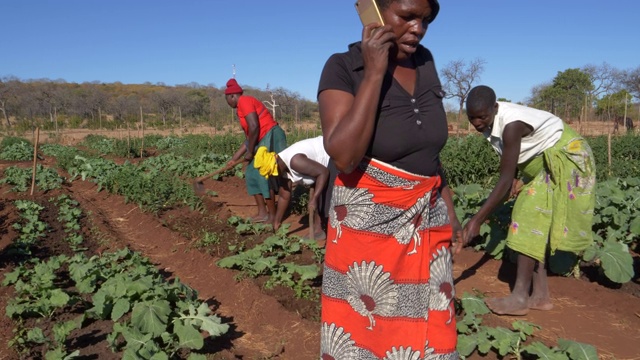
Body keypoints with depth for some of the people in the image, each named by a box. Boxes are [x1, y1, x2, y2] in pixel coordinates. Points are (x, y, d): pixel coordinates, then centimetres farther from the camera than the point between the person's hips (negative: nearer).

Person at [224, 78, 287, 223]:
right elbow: (249, 138, 24)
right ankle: (262, 213, 13)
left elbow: (254, 127, -20)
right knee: (253, 174, 11)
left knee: (264, 176, -10)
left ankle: (272, 216, -3)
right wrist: (234, 158, 25)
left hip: (270, 137, -10)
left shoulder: (244, 101, -8)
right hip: (263, 140, 10)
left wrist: (250, 152, -12)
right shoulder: (242, 107, 22)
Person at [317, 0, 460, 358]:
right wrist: (374, 73, -24)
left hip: (426, 223, 5)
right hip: (370, 223, -5)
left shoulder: (424, 61, 4)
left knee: (426, 328, 13)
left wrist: (449, 210, 16)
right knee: (365, 329, 7)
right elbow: (344, 156, -26)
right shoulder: (343, 68, -12)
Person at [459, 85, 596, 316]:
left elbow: (505, 180, -36)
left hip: (564, 158, -9)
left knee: (532, 220, -18)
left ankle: (520, 296, -17)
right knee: (535, 221, 3)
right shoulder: (489, 121, -8)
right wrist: (513, 177, -15)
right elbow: (510, 153, 7)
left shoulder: (511, 124, -34)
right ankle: (541, 295, 7)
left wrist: (477, 220, -38)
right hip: (540, 162, 9)